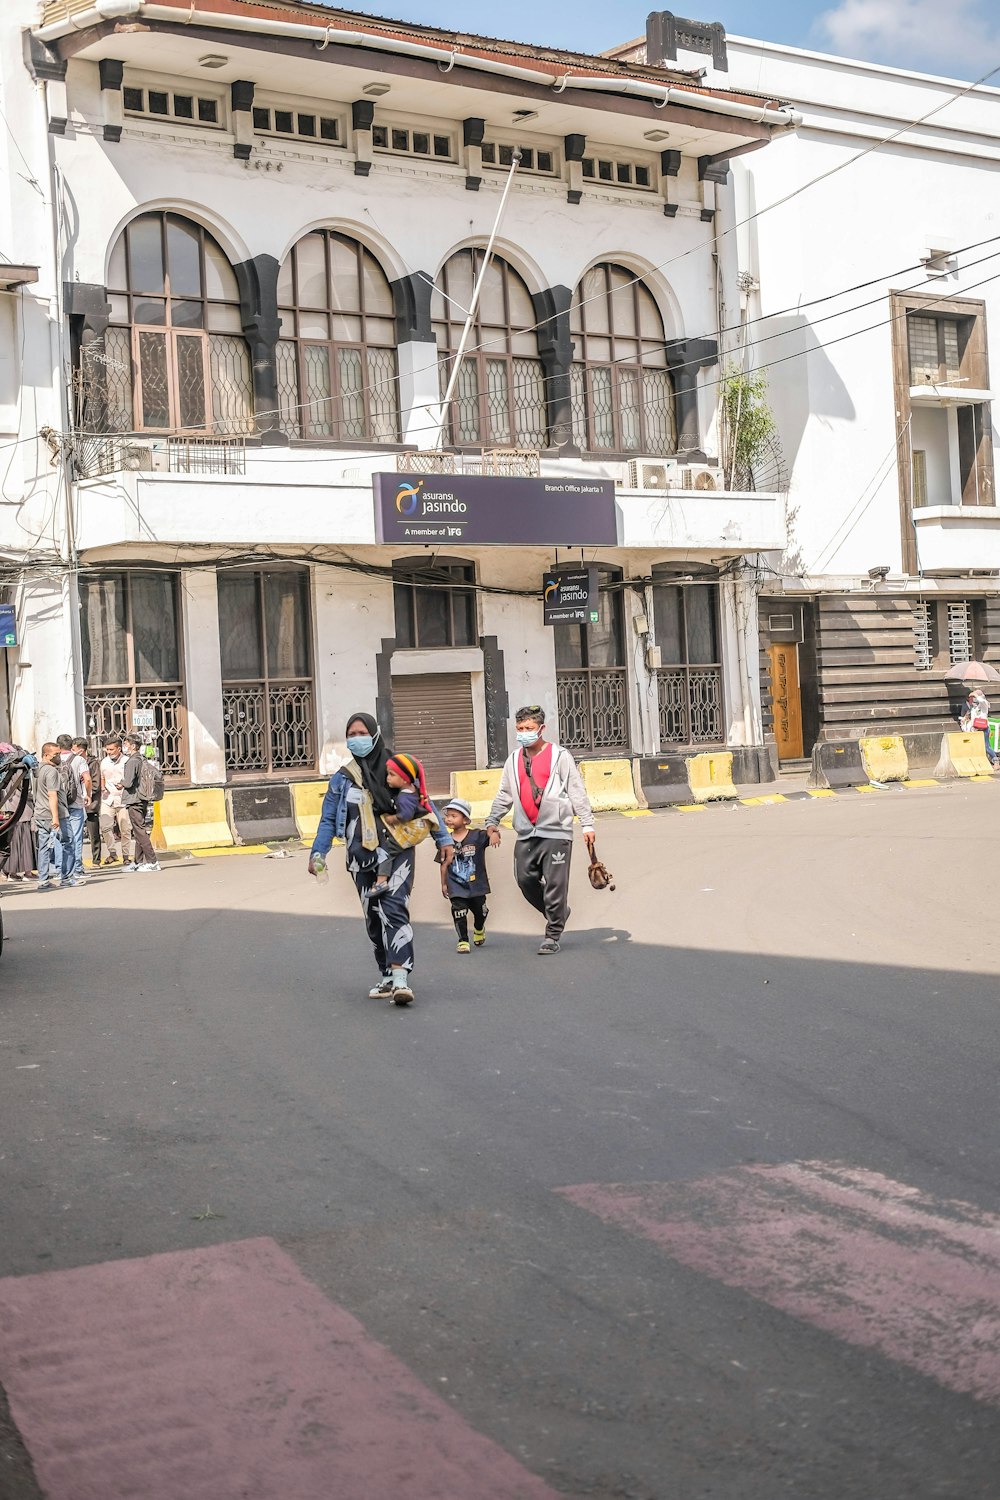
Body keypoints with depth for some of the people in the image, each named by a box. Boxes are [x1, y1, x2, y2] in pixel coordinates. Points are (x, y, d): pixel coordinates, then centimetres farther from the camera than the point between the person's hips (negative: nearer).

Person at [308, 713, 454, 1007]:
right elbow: (328, 820, 10)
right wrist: (317, 853, -2)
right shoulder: (343, 778, 8)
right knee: (373, 918, 6)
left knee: (394, 910, -18)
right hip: (362, 859, 3)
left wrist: (443, 838, 8)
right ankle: (386, 977, 18)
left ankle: (400, 979, -25)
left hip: (397, 853, -3)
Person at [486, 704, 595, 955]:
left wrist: (587, 824, -6)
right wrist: (492, 822, 13)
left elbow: (577, 791, -2)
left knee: (555, 884, -4)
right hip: (526, 833, 5)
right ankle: (558, 914, 24)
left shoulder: (559, 755, -2)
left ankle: (553, 935, 6)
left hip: (556, 831, -5)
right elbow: (504, 795, 20)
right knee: (525, 879, 1)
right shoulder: (514, 759, 13)